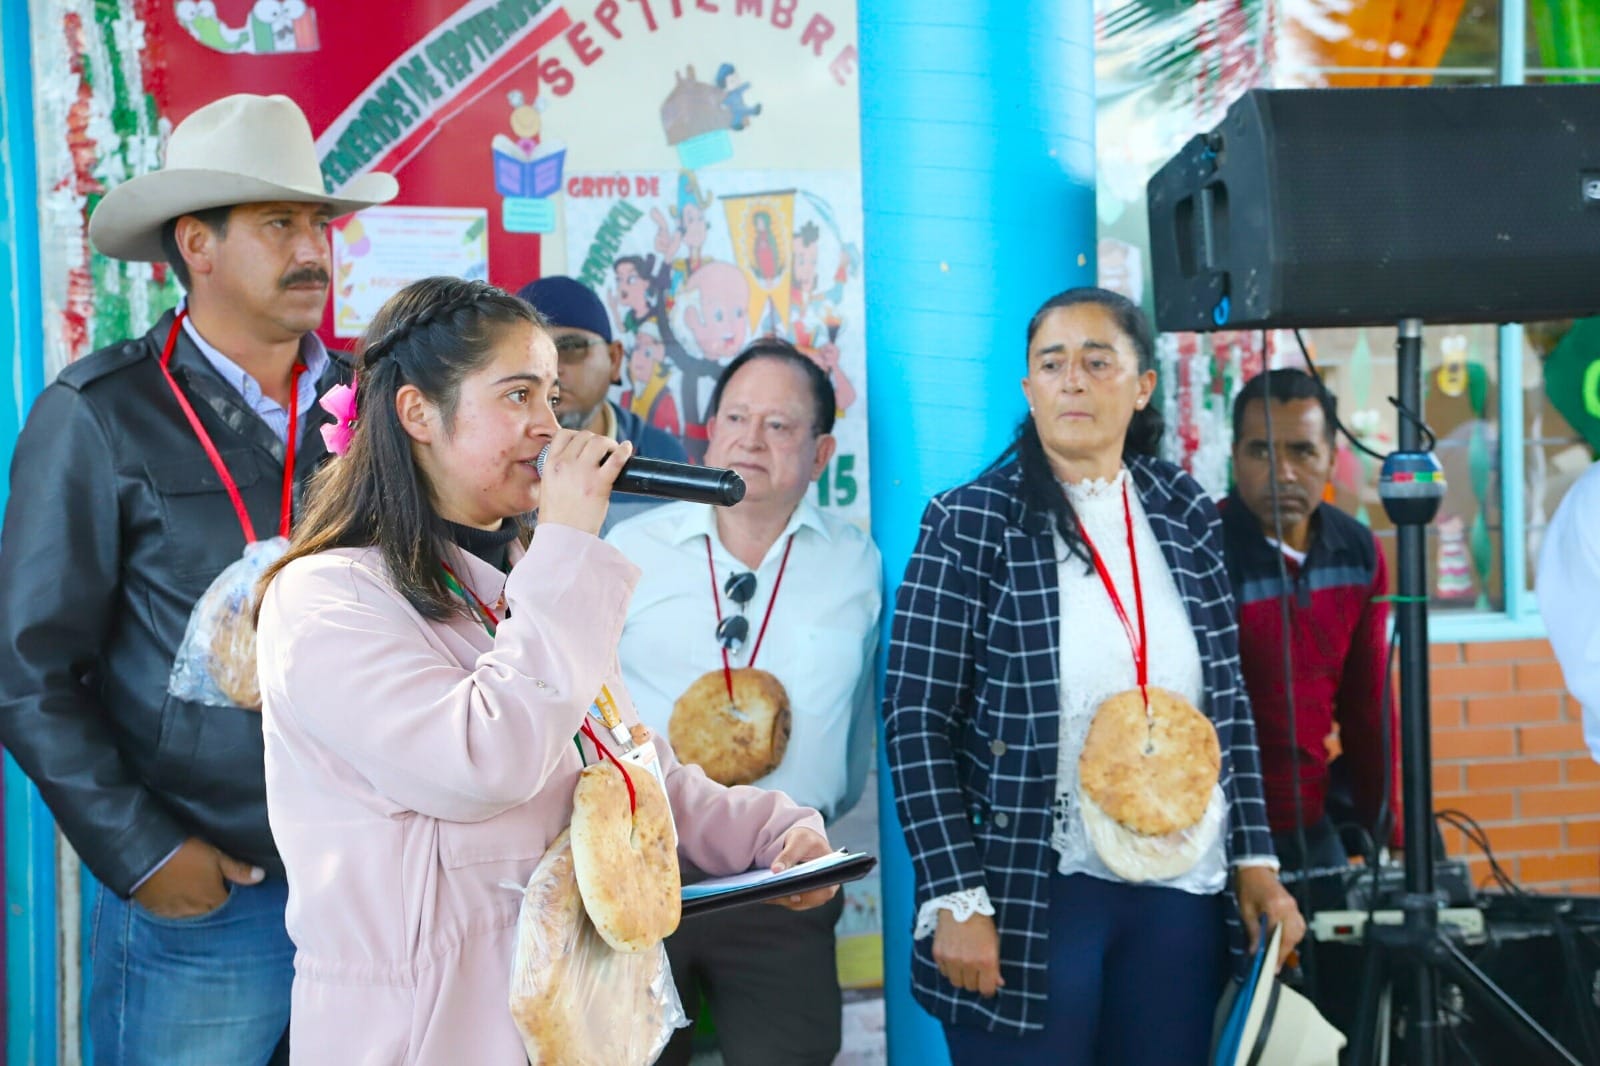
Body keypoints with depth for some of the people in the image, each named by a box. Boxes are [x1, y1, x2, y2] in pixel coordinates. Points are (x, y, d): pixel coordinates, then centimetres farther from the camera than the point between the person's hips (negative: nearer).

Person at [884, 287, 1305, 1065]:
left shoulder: (1185, 513, 7)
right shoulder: (969, 524, -4)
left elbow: (1228, 699, 12)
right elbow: (916, 724, -7)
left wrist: (1255, 858, 6)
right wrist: (957, 901, -13)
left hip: (1181, 894, 4)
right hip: (1031, 899, -4)